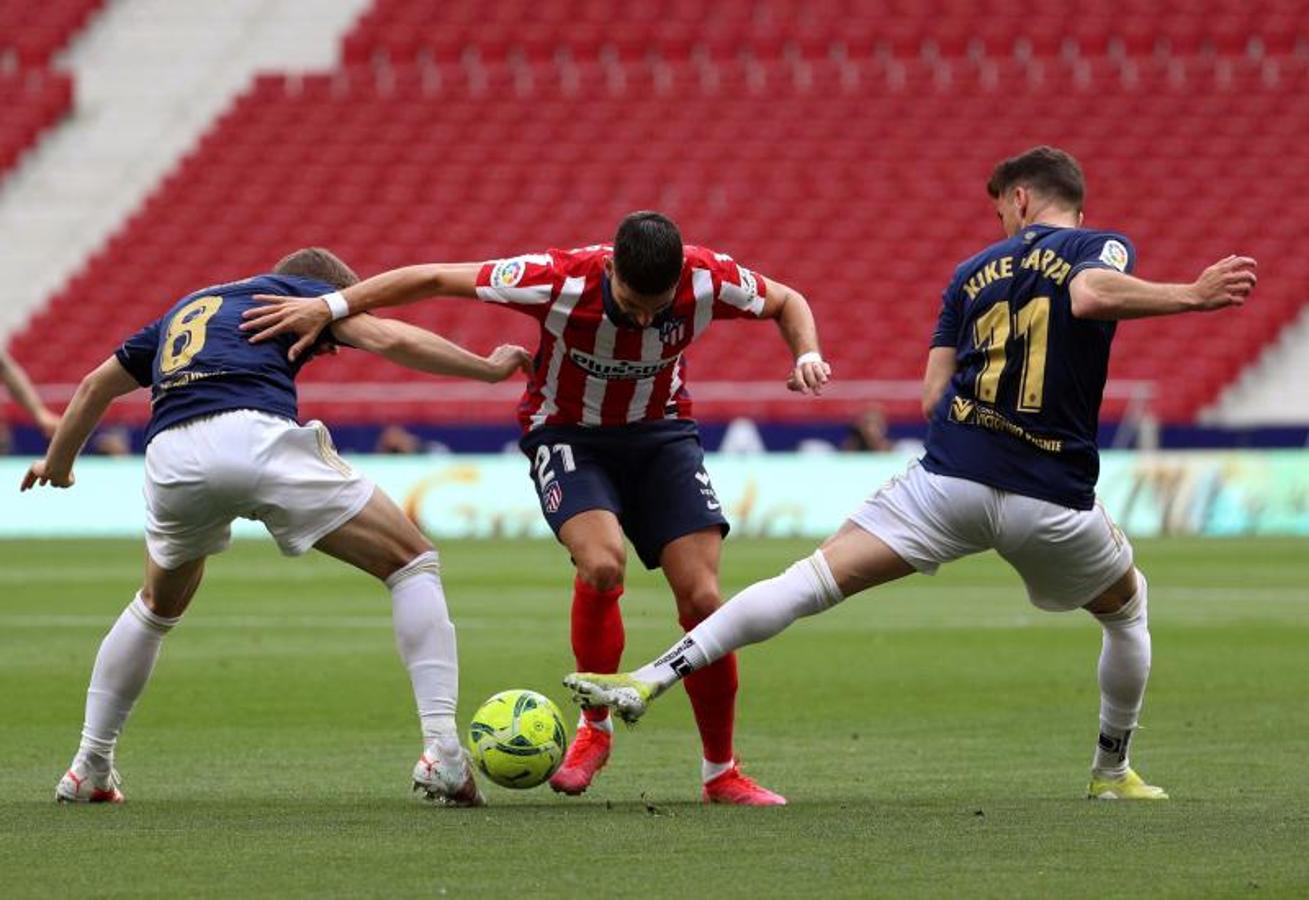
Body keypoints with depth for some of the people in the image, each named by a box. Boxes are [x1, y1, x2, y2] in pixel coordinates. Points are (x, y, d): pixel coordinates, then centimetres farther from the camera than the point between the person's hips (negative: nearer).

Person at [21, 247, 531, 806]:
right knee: (413, 563, 6)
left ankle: (89, 769, 31)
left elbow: (95, 387, 43)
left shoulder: (185, 310, 38)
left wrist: (57, 464, 58)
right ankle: (441, 753, -8)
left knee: (158, 606, 35)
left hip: (170, 455, 5)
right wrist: (489, 367, 20)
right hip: (256, 436, -5)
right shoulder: (299, 290, 23)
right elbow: (390, 339, 9)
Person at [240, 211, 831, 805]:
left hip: (661, 432, 2)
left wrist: (805, 356, -20)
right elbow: (434, 279, -20)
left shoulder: (709, 279, -23)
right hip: (567, 433, -2)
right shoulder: (559, 280, -30)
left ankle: (721, 773, 4)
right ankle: (595, 728, -6)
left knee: (701, 598, -12)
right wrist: (328, 307, -22)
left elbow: (786, 302, 0)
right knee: (601, 562, -30)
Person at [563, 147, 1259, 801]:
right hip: (1051, 498, -1)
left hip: (950, 477, 1)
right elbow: (1091, 294, -20)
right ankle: (1112, 771, 34)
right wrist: (1193, 295, -22)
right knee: (1128, 606, 29)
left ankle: (653, 678, -17)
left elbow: (933, 397, 12)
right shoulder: (1104, 248, 6)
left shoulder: (974, 271, 17)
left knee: (815, 578, -4)